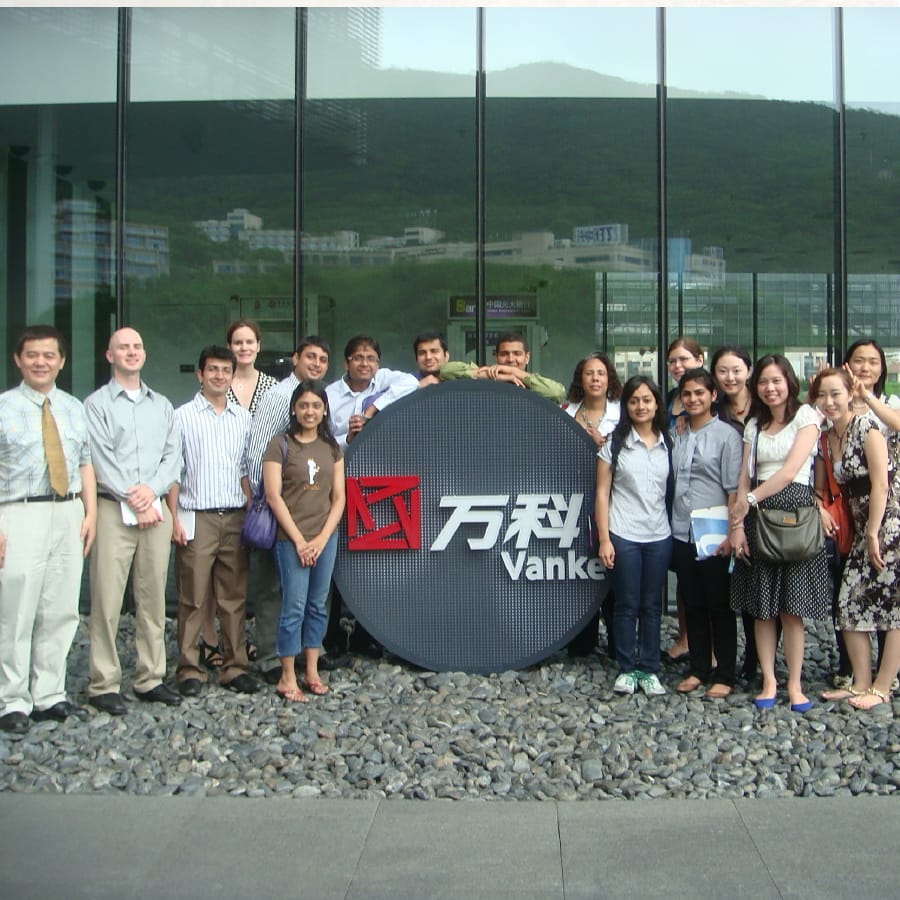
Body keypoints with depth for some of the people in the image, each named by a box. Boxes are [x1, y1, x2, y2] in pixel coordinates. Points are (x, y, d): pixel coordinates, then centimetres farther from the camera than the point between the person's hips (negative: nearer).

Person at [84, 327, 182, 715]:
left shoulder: (162, 405, 18)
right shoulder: (96, 404, 4)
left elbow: (173, 455, 9)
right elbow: (101, 460, -6)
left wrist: (152, 489, -9)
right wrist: (134, 502, -11)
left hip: (156, 509, 4)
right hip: (113, 510, -4)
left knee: (153, 598, 6)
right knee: (107, 600, -6)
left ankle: (150, 678, 13)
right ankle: (104, 685, 0)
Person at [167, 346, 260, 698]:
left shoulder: (243, 418, 13)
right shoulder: (183, 417, 2)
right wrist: (174, 518, -7)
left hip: (235, 519, 3)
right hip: (196, 519, -3)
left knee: (235, 598, 5)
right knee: (193, 599, -1)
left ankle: (234, 667, 13)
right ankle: (189, 670, 8)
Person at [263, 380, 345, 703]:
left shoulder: (331, 448, 10)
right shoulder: (280, 445, -3)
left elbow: (338, 497, 8)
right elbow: (273, 496, -8)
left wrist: (322, 538, -4)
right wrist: (299, 539, -10)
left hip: (326, 538, 4)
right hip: (292, 538, -4)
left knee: (318, 605, 9)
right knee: (294, 606, -4)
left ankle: (312, 672, 18)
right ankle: (288, 678, 5)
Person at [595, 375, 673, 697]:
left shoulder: (667, 444, 8)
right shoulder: (615, 443, -1)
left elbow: (673, 489, 10)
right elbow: (602, 493, -2)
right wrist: (604, 539, -8)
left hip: (659, 537, 3)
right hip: (624, 536, -3)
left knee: (651, 605, 8)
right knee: (627, 605, 3)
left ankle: (649, 669, 18)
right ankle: (627, 669, 14)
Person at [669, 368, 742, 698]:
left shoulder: (726, 435, -6)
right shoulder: (676, 435, 10)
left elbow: (734, 489, -8)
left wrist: (731, 533, -13)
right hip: (682, 533, 5)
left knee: (719, 607, 4)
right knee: (692, 605, 13)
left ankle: (724, 676, 13)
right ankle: (699, 670, 23)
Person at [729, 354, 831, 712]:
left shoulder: (806, 417, 0)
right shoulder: (754, 425, 14)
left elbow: (791, 470, -12)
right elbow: (745, 478, 7)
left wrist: (750, 500, -15)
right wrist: (737, 523, -4)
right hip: (758, 516, 4)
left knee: (792, 607, -1)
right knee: (761, 606, 4)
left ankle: (794, 684, 8)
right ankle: (769, 681, 12)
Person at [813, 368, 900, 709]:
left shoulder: (867, 428, -12)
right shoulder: (827, 438, 9)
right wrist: (821, 509, -7)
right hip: (862, 527, 8)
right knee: (850, 601, 3)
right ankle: (861, 683, 11)